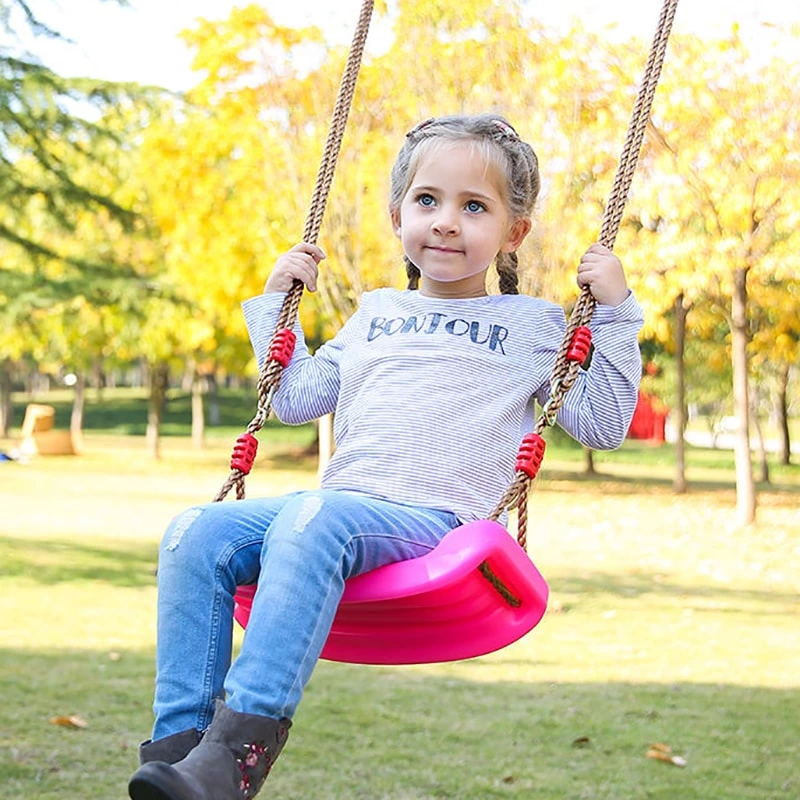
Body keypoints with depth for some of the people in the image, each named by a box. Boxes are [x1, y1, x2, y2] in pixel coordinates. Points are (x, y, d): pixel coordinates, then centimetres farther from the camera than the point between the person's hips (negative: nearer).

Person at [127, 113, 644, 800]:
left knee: (311, 521, -38)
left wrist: (614, 313, 3)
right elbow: (295, 398, 32)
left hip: (435, 518, -5)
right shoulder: (375, 313, 27)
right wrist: (274, 302, 29)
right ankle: (179, 737, -21)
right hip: (341, 502, 6)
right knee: (195, 533, -20)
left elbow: (603, 424, 9)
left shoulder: (531, 326, 15)